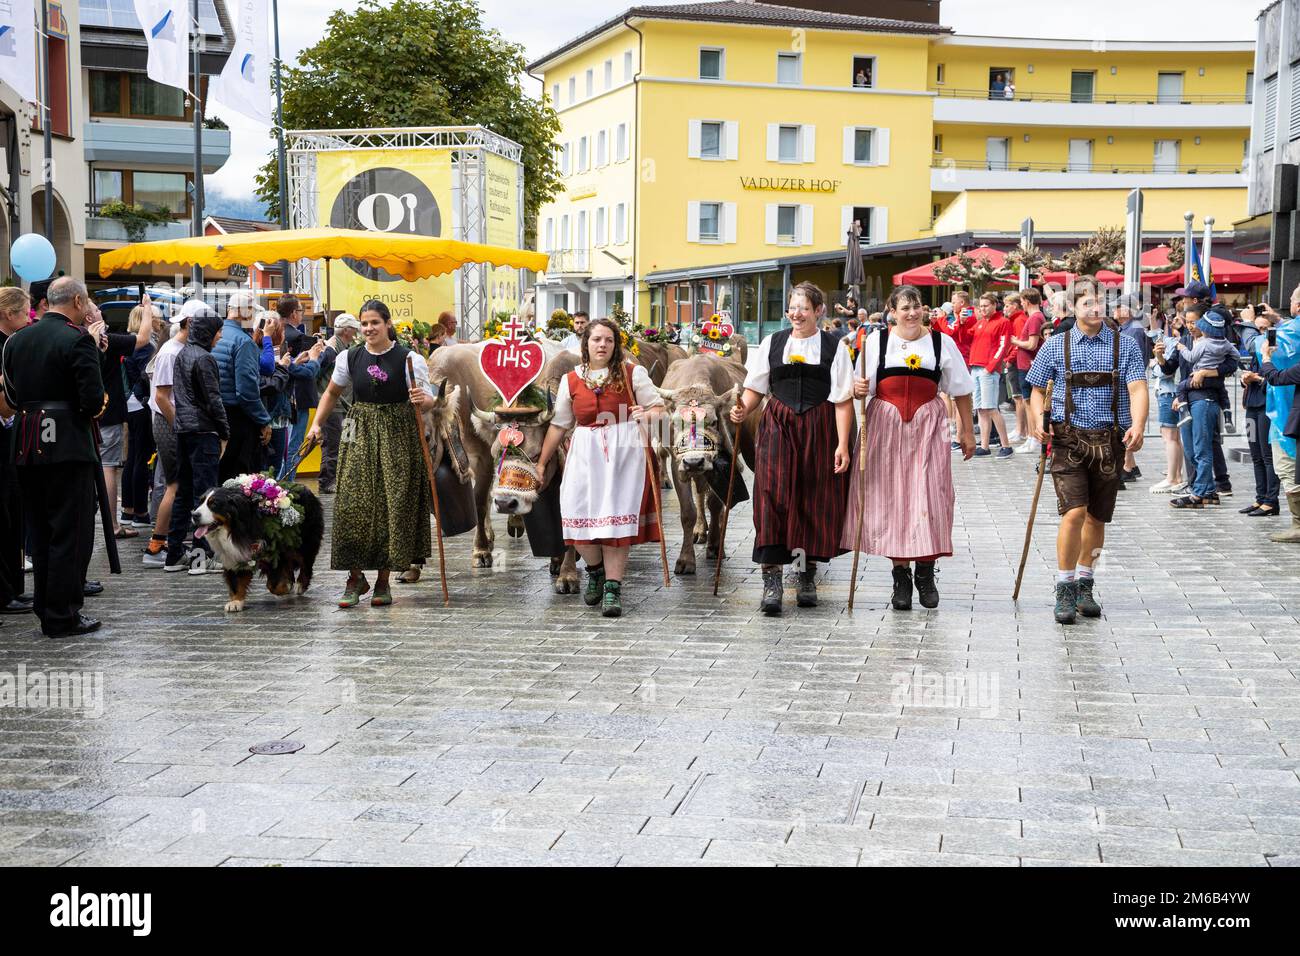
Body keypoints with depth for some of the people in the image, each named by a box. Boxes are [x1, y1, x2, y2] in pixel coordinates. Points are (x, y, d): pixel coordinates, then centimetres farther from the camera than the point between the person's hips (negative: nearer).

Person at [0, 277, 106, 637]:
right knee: (70, 533, 0)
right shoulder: (78, 340, -12)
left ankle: (45, 608, 21)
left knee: (40, 530, 15)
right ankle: (62, 617, 2)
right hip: (68, 446, -7)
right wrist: (94, 407, 3)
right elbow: (93, 399, -17)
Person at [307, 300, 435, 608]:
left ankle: (383, 580, 12)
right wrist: (317, 424, 10)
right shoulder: (350, 358, 4)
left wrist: (423, 400, -28)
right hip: (360, 435, 2)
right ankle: (355, 577, 8)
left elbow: (429, 402, -6)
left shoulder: (408, 359, -6)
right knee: (353, 505, -4)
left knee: (393, 507, 0)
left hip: (397, 437, -2)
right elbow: (332, 393, 19)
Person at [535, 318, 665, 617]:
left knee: (616, 517, -7)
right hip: (585, 454, 2)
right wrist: (542, 461, 19)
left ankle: (613, 587, 0)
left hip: (624, 452, -2)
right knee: (578, 516, -6)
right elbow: (559, 424, 17)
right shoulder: (571, 380, 11)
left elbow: (658, 407, 4)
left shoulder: (632, 373, 4)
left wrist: (647, 415, -20)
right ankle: (595, 571, 23)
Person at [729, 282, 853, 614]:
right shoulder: (772, 343, 8)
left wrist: (842, 444, -10)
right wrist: (743, 409, -9)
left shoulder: (833, 347, 1)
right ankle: (771, 580, -9)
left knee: (815, 500, 4)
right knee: (772, 497, -9)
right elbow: (755, 388, 12)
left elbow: (843, 400, -3)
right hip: (778, 427, 1)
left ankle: (807, 576, 21)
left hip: (819, 430, -1)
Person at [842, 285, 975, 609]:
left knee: (929, 496, -5)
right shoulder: (877, 341, 6)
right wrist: (858, 389, -16)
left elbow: (961, 390, 13)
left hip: (928, 427, 0)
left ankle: (925, 573, 10)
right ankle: (901, 577, 8)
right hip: (885, 426, 0)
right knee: (891, 497, -1)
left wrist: (968, 432, 12)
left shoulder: (941, 342, 7)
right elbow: (861, 388, 8)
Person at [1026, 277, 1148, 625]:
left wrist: (1138, 426, -22)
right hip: (1069, 439, -2)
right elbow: (1038, 389, 12)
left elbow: (1137, 388, -5)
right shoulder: (1056, 346, 5)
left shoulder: (1125, 345, 5)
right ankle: (1065, 589, -5)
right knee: (1074, 512, -15)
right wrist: (1037, 420, -8)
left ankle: (1084, 585, 27)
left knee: (1097, 518, 11)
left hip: (1110, 440, 2)